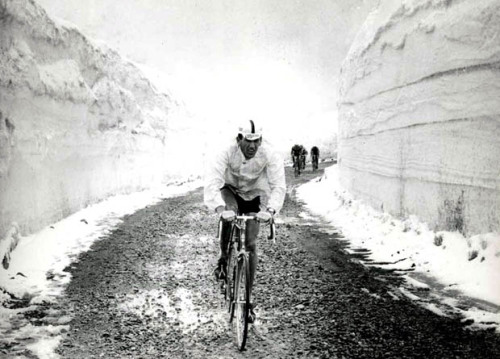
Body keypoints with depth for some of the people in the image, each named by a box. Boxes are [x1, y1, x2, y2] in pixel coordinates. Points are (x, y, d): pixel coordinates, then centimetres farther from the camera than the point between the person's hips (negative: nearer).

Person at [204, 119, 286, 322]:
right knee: (229, 214, -36)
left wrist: (270, 210, -52)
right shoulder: (227, 154, -31)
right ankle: (223, 260, -12)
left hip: (253, 198, 1)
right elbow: (212, 182, -40)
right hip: (230, 192, -1)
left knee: (250, 245, -5)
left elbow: (279, 186, -35)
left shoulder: (270, 156, -29)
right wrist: (220, 209, -57)